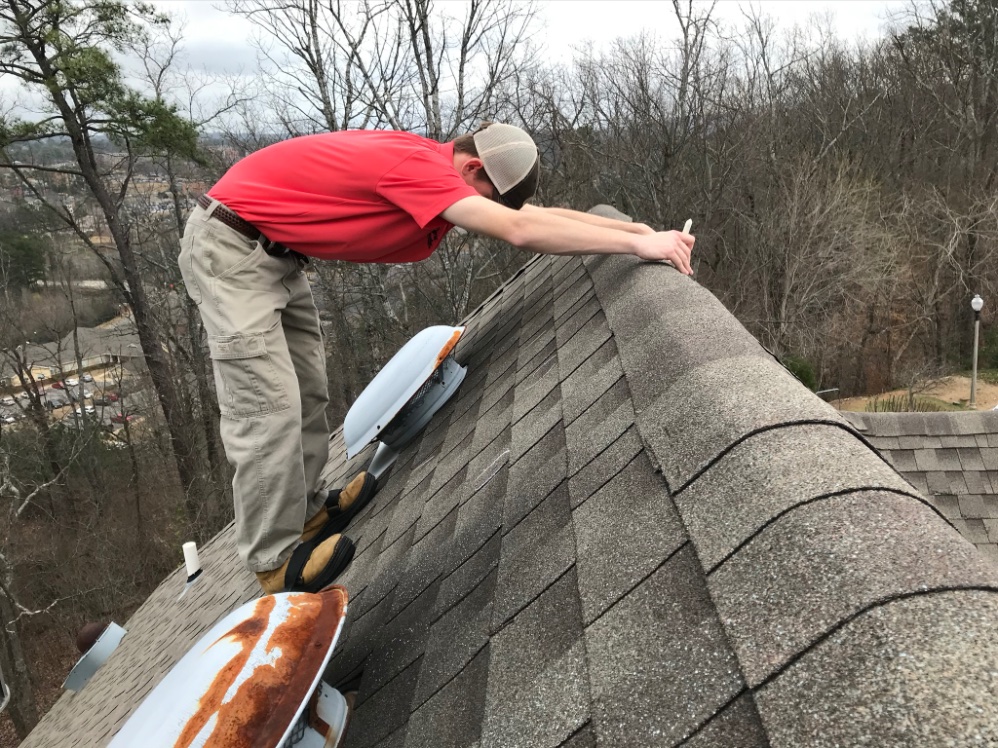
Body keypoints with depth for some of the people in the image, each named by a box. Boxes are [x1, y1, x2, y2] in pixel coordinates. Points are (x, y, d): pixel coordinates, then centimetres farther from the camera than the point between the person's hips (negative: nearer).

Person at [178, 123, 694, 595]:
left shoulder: (432, 172, 0)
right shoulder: (417, 166, -29)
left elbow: (537, 215, 3)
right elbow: (519, 232, -38)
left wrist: (641, 229, -1)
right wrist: (636, 244, -33)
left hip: (274, 254, 10)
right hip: (230, 248, -10)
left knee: (306, 394, 15)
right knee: (269, 412, -9)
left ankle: (305, 512, 30)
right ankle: (276, 562, 4)